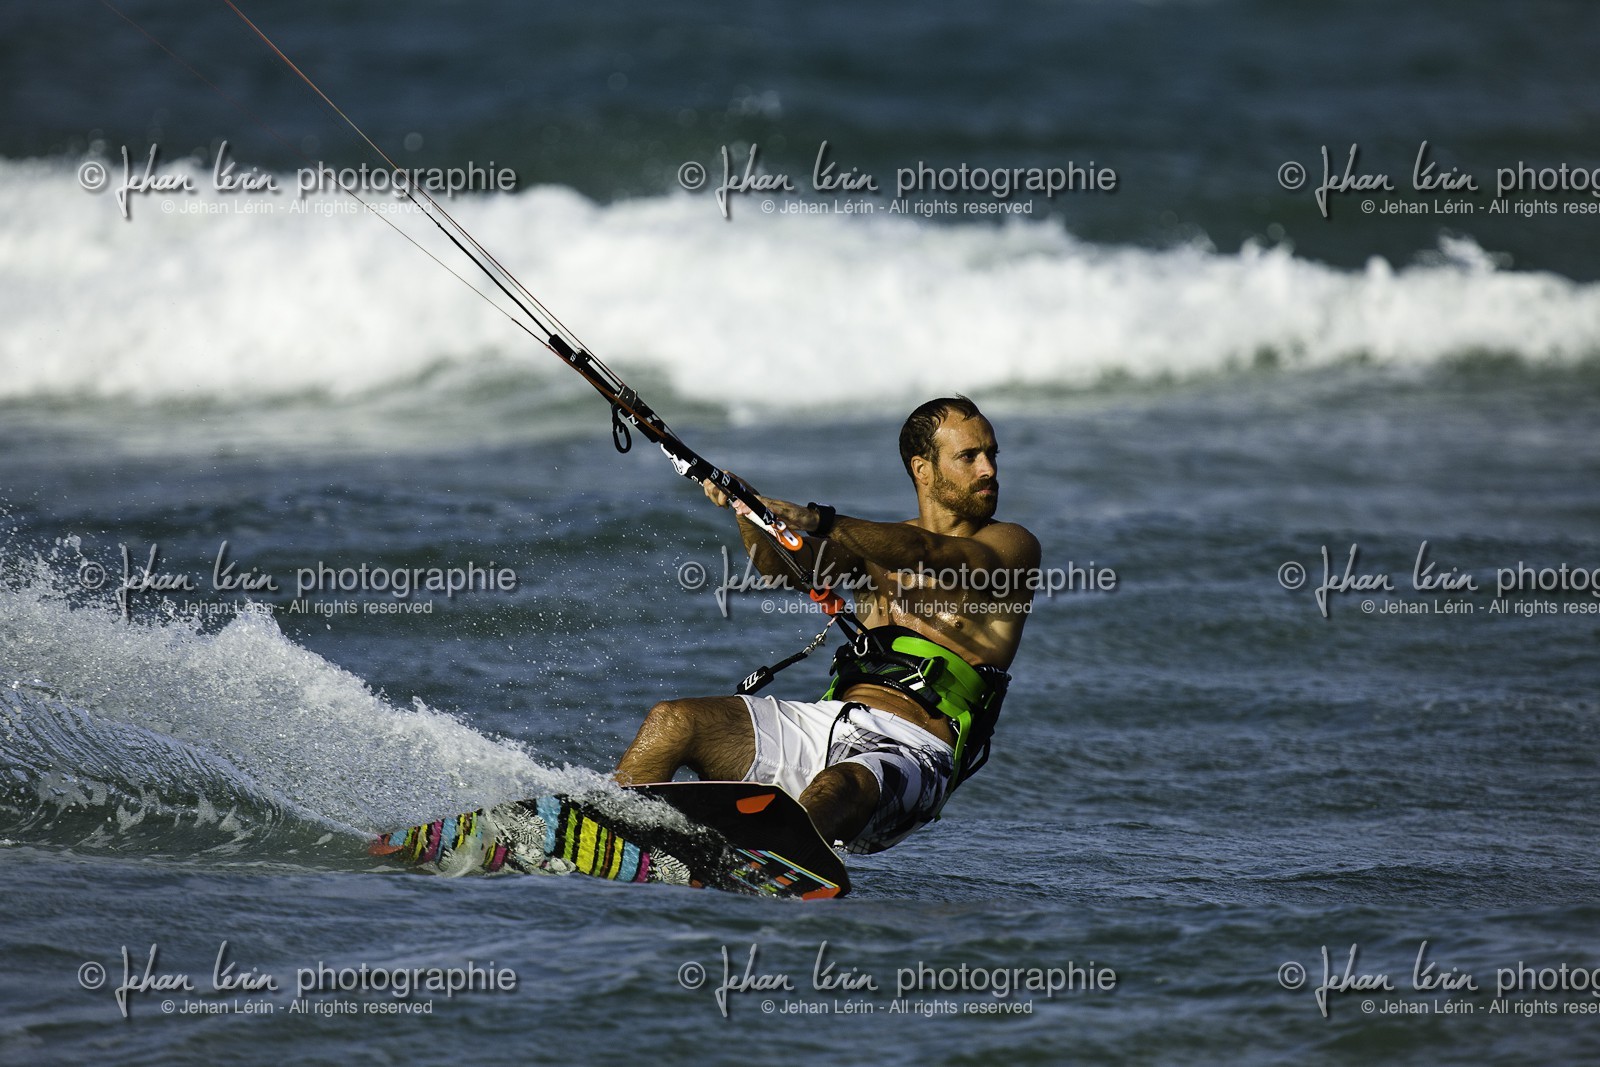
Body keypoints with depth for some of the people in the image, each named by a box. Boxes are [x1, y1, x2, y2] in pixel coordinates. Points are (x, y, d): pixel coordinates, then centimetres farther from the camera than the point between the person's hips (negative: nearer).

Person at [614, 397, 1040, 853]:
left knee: (841, 787, -40)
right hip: (833, 718, 6)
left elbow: (927, 554, -14)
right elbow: (781, 565, 7)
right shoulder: (877, 543, 23)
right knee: (672, 721, -10)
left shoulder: (1011, 544, 7)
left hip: (912, 748, -6)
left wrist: (819, 521, -28)